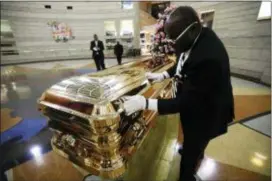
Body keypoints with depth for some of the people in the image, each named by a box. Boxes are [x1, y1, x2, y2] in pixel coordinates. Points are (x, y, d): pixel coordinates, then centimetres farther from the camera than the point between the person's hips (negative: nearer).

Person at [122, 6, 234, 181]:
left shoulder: (209, 58, -39)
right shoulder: (198, 38, -9)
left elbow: (187, 102, -35)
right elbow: (184, 64, 8)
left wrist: (144, 103, -39)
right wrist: (163, 75, -4)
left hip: (204, 115, -9)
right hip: (196, 104, 9)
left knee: (188, 159, 12)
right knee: (193, 141, 37)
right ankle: (197, 151, 68)